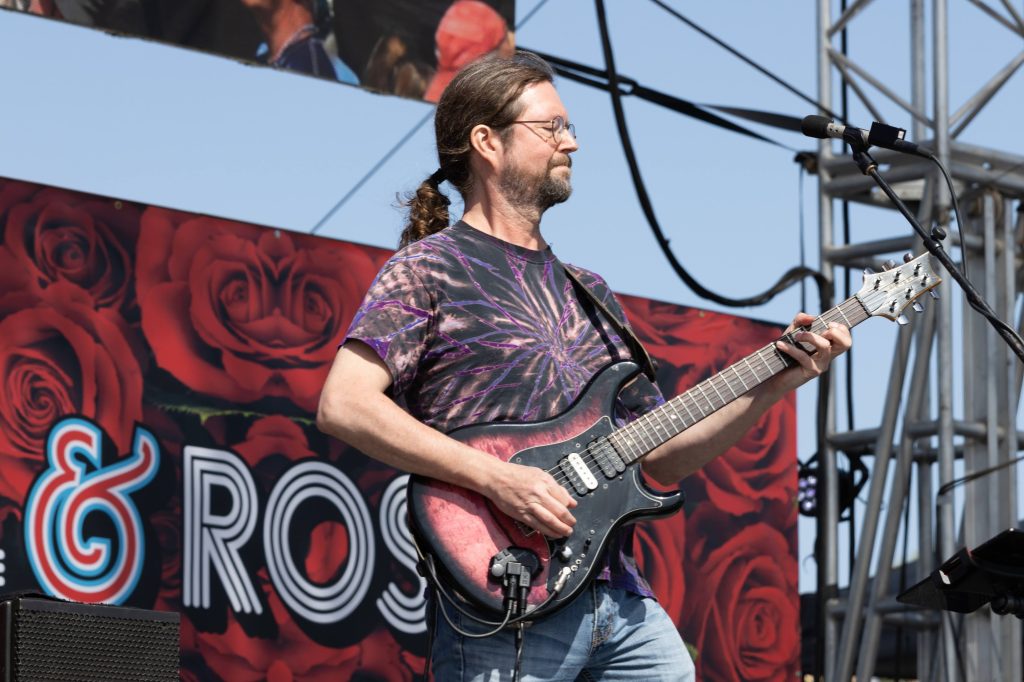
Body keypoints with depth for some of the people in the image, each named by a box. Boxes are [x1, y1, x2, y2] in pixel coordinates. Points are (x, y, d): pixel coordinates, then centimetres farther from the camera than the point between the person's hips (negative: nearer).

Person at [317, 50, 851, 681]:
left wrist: (774, 384, 7)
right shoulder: (429, 269, 0)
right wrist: (497, 477, -19)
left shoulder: (588, 292, 22)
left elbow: (664, 459, 20)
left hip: (626, 606, 6)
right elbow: (344, 405, -15)